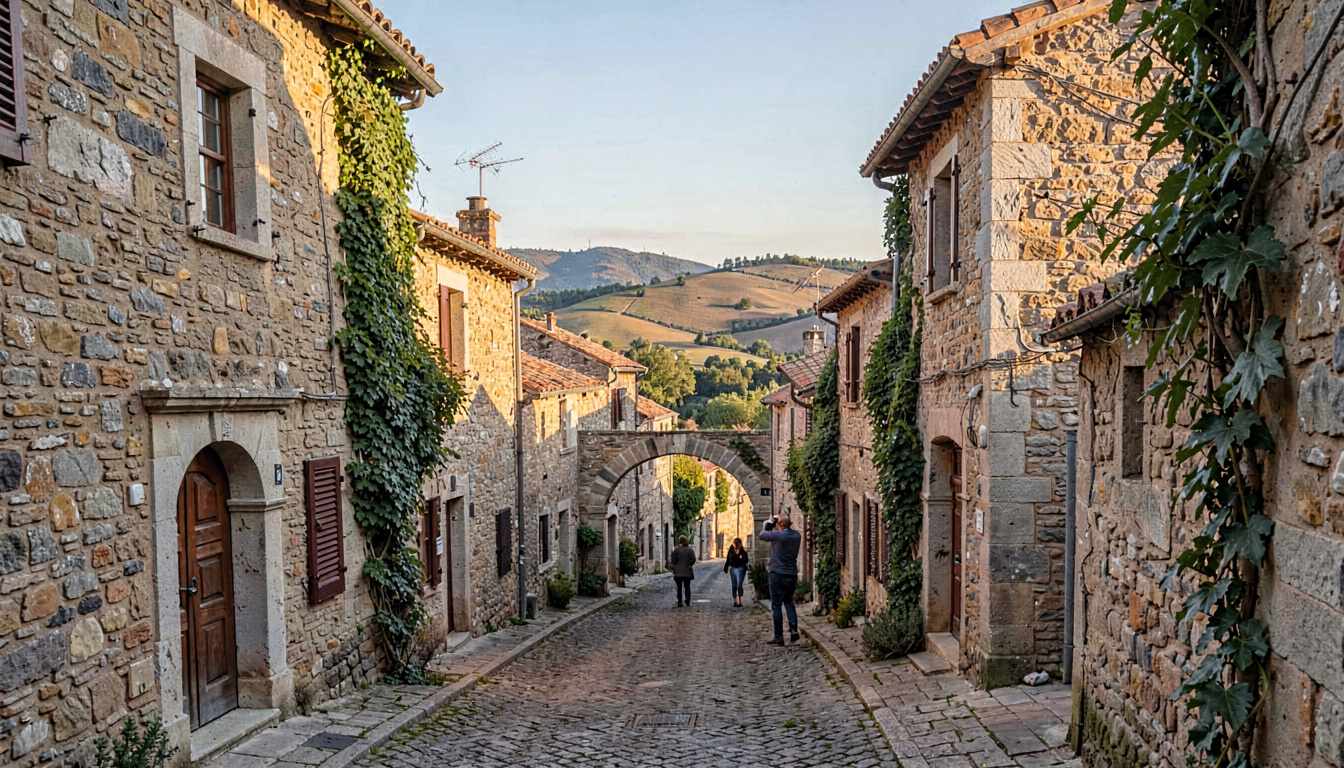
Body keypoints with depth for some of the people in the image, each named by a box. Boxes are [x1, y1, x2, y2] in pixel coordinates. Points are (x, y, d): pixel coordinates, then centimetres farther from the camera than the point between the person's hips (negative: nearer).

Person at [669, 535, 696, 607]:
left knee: (679, 587, 5)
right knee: (687, 586, 11)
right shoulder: (690, 550, 1)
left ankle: (679, 602, 2)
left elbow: (673, 561, -9)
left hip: (678, 571, -2)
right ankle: (687, 600, 2)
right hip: (687, 571, 2)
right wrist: (689, 565, 10)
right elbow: (693, 559, -4)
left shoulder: (676, 550, -8)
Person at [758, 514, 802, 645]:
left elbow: (762, 536, -3)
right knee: (789, 601, 22)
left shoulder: (778, 535, -17)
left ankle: (779, 637, 3)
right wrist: (773, 527, 9)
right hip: (793, 575, 6)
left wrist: (769, 526, 10)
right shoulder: (797, 535, 2)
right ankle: (794, 629, 7)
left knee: (776, 605, 2)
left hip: (778, 575, -6)